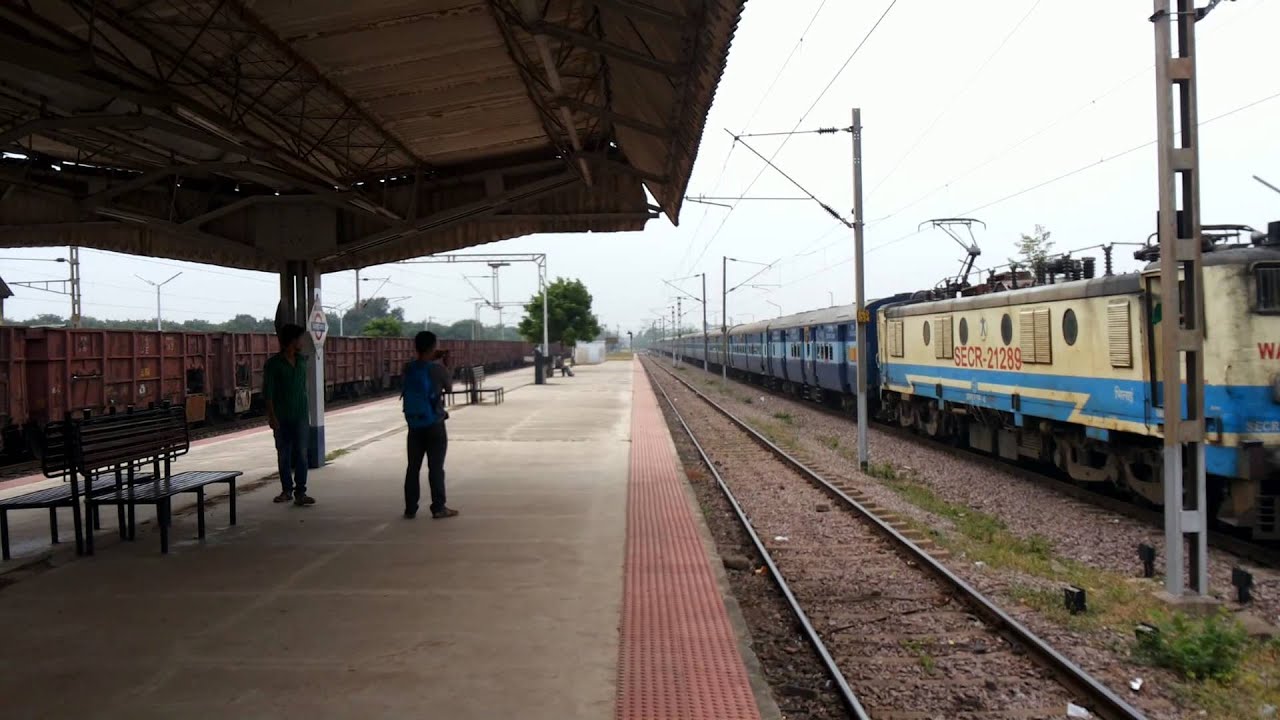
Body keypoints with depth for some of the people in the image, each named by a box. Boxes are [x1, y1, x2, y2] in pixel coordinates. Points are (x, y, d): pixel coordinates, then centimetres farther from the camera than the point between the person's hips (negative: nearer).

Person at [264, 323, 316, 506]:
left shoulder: (302, 361, 7)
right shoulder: (273, 363, -7)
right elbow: (268, 392, -8)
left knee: (301, 454, -5)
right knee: (283, 455, 7)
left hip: (300, 416, 3)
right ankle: (286, 490, 19)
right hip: (281, 417, -3)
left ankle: (300, 492, -5)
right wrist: (271, 416, -14)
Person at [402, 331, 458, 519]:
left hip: (414, 425, 4)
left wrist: (432, 361, 19)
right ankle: (438, 508, 6)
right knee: (436, 467, 2)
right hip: (434, 424, -4)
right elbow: (449, 386, 4)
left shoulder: (409, 369, -1)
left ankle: (410, 508, 11)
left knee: (413, 467, 9)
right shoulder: (438, 369, -14)